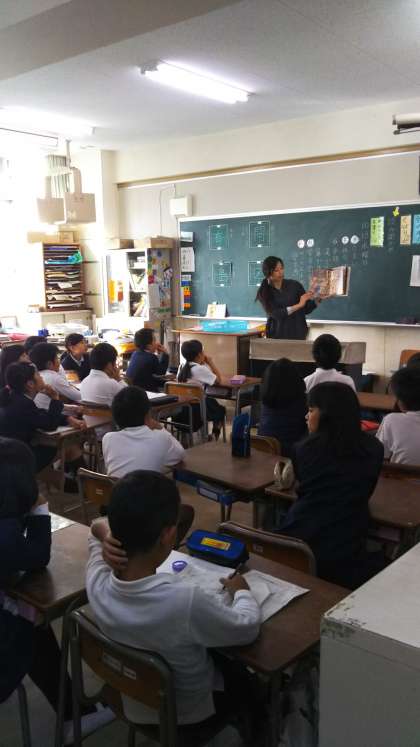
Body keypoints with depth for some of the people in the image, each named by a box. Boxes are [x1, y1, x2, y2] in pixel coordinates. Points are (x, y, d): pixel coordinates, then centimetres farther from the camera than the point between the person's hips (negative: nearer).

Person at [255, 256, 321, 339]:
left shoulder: (294, 285, 2)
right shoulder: (263, 293, -3)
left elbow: (306, 309, 4)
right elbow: (274, 314, -15)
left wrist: (317, 300, -15)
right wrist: (298, 305, -21)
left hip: (298, 333, 1)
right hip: (277, 335, -1)